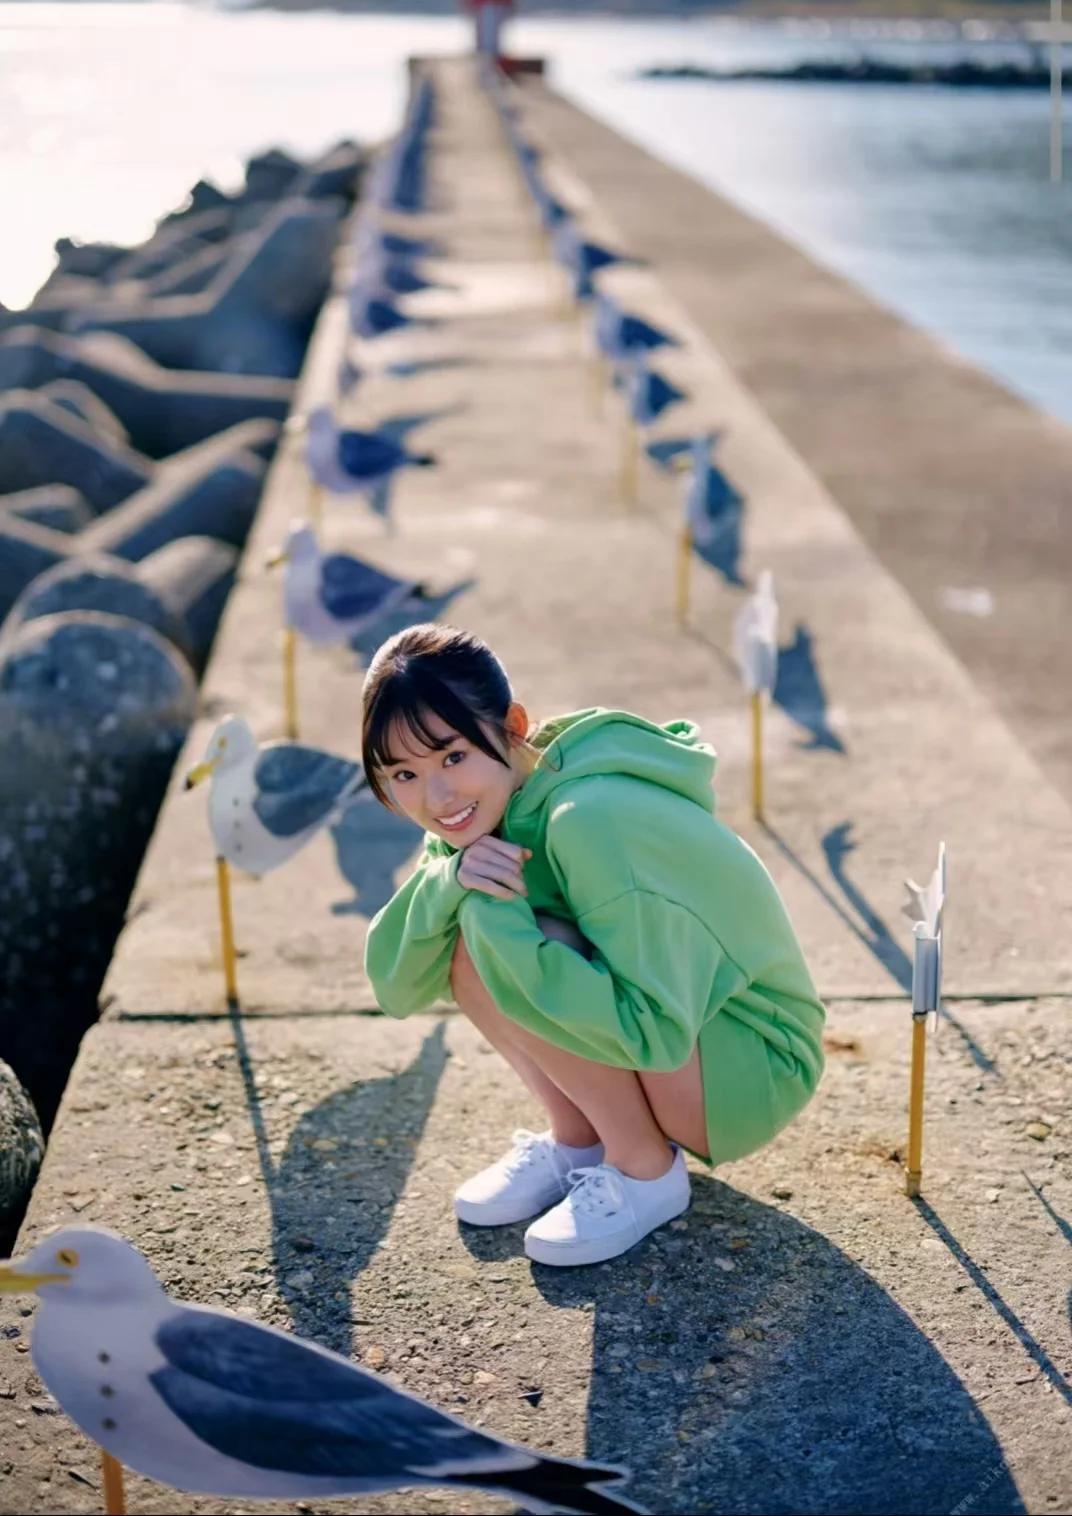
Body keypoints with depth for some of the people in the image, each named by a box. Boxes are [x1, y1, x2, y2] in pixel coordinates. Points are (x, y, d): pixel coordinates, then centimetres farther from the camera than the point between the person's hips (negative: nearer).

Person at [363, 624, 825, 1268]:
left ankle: (645, 1171, -7)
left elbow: (655, 1033, -34)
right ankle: (577, 1142, 7)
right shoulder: (480, 814, -3)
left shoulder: (591, 821, -29)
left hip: (755, 1070, -8)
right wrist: (447, 883, -27)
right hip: (648, 1047, 8)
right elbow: (396, 990, -7)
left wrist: (495, 920, -32)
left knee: (493, 943, -26)